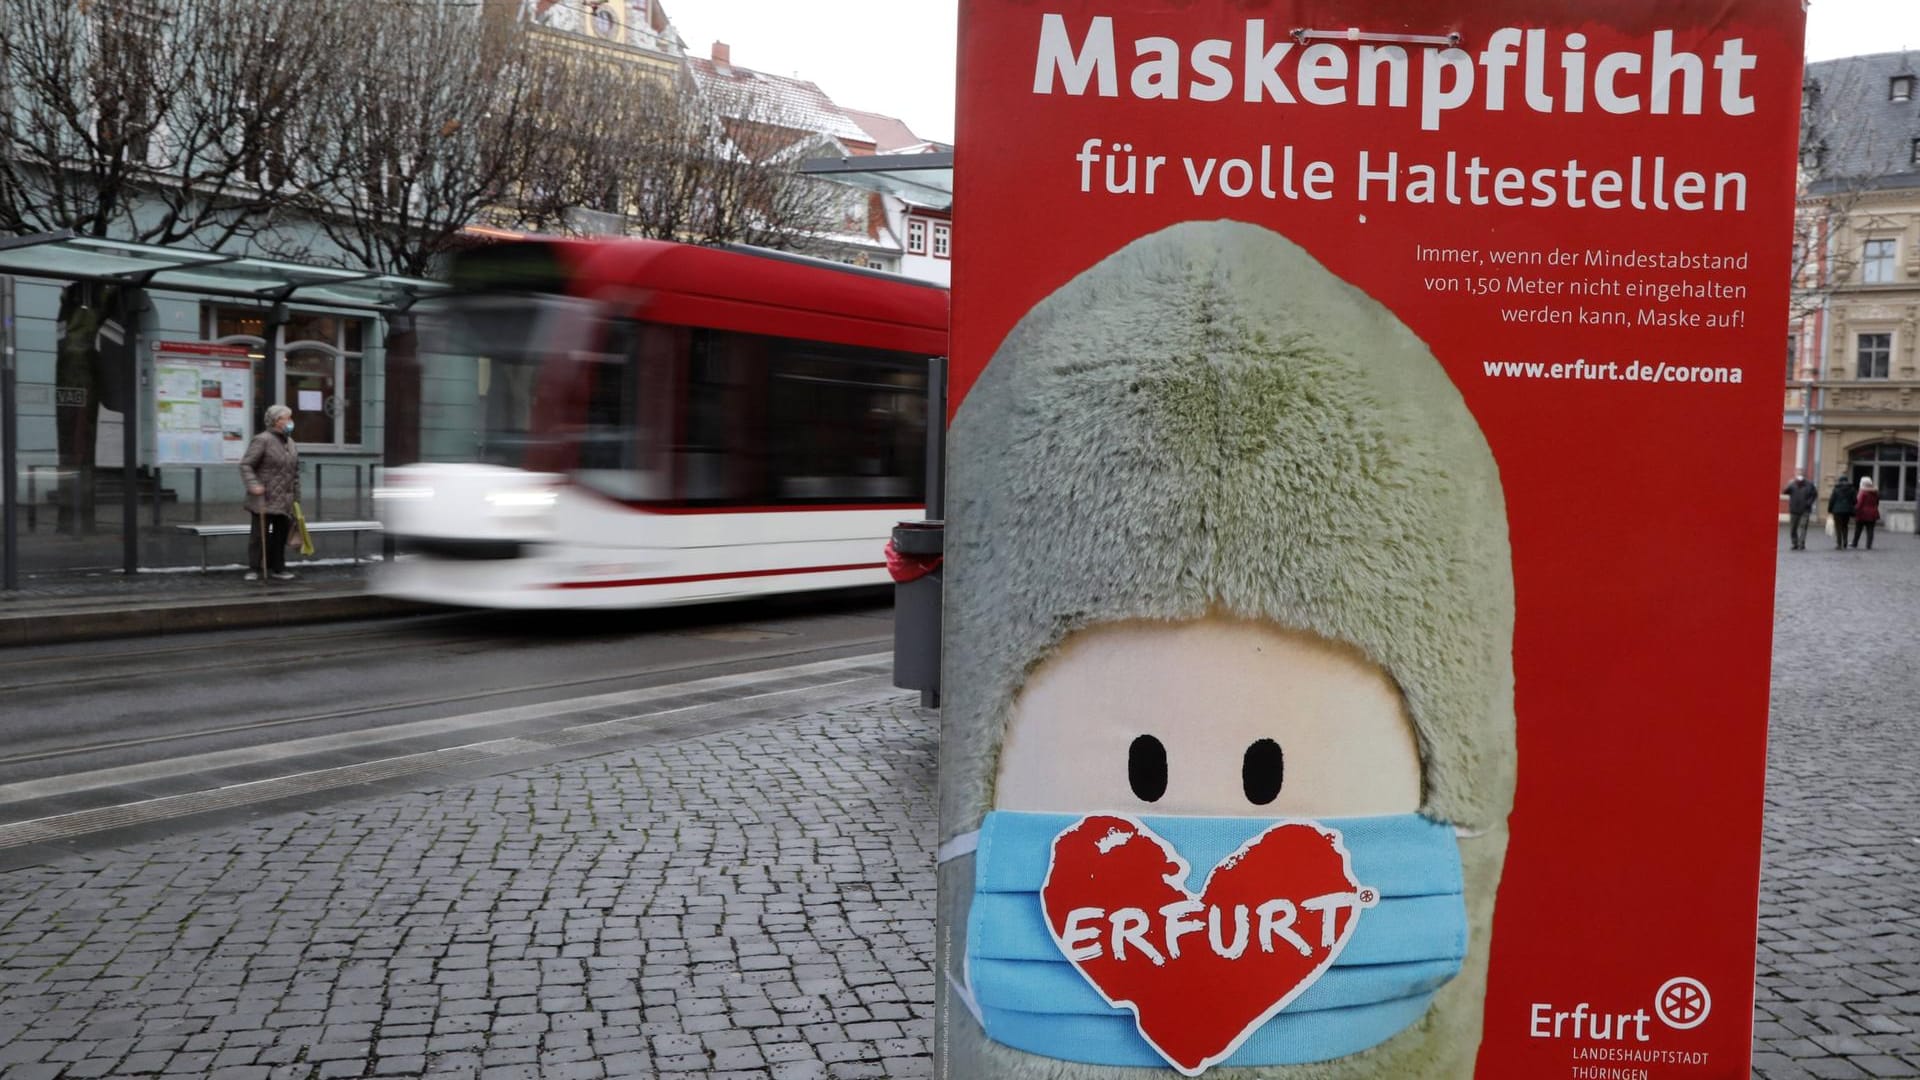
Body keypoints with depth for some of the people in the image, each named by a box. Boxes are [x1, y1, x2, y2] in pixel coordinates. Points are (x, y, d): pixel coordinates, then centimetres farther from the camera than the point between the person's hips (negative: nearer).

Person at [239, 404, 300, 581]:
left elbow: (295, 472, 19)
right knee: (259, 533, -5)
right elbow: (245, 465, -11)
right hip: (264, 499, -7)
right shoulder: (262, 440, -8)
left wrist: (296, 497, 17)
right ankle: (253, 569, 1)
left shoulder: (290, 443, 15)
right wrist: (253, 484, -24)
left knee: (281, 533, 9)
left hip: (284, 501, 7)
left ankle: (277, 568, 17)